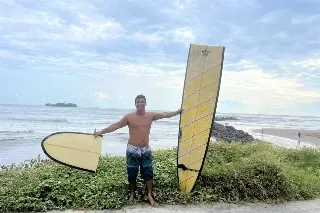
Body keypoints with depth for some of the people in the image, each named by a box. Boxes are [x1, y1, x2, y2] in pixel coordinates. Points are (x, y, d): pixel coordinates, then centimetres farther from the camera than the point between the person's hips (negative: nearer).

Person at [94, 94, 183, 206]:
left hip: (146, 149, 2)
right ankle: (132, 193, 30)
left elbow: (165, 115, 7)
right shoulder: (129, 116, -8)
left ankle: (149, 195, 22)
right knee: (132, 173, 9)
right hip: (132, 149, -2)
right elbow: (116, 125, -8)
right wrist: (101, 131, -13)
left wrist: (178, 111, 9)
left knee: (148, 172, 6)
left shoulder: (151, 115, 0)